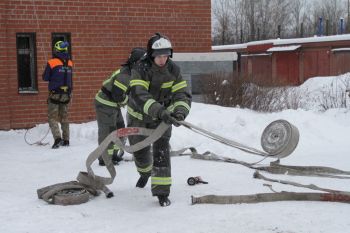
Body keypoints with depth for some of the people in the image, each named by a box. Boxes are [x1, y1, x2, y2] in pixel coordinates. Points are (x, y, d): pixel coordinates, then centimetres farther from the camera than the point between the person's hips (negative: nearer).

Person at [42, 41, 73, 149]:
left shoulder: (51, 63, -12)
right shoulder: (70, 63, 3)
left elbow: (45, 78, -4)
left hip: (55, 93, -4)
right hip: (66, 94, 4)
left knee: (53, 117, 1)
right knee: (64, 118, 15)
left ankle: (57, 138, -15)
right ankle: (66, 140, 17)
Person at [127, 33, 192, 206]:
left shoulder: (173, 70, -17)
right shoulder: (140, 69, -28)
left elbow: (183, 95, -21)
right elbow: (139, 95, -41)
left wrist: (180, 111, -44)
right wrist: (159, 111, -55)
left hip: (162, 117, 1)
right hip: (138, 116, -1)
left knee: (161, 151, -14)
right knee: (140, 151, 15)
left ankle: (162, 191, -8)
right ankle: (145, 172, 50)